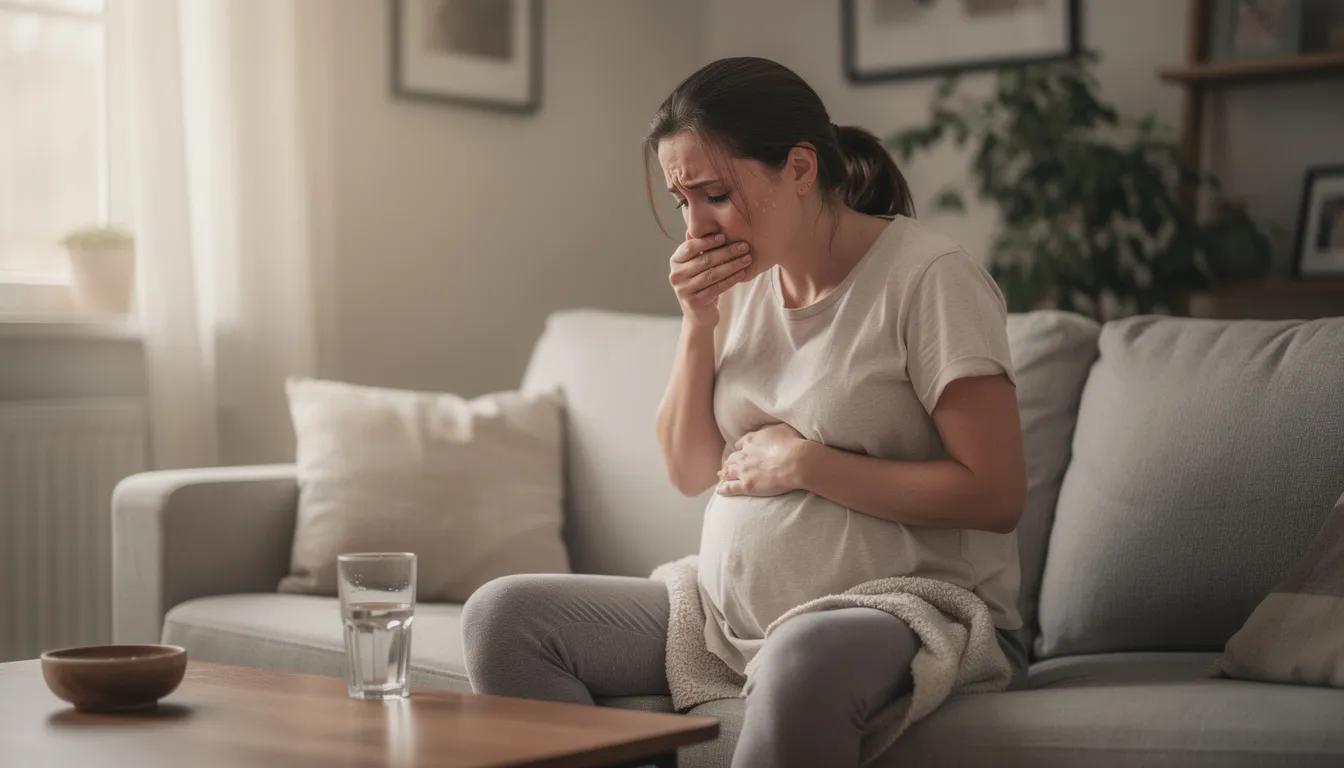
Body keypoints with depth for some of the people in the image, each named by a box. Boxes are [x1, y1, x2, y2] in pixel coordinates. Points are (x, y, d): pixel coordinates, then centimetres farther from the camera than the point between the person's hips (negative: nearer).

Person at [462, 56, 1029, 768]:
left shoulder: (928, 277, -11)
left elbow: (995, 494, -17)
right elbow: (689, 471, 9)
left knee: (803, 660, -41)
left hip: (905, 611, -6)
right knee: (501, 616, -7)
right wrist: (698, 323, -5)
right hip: (733, 614, 7)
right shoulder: (738, 282, 8)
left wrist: (802, 463, -13)